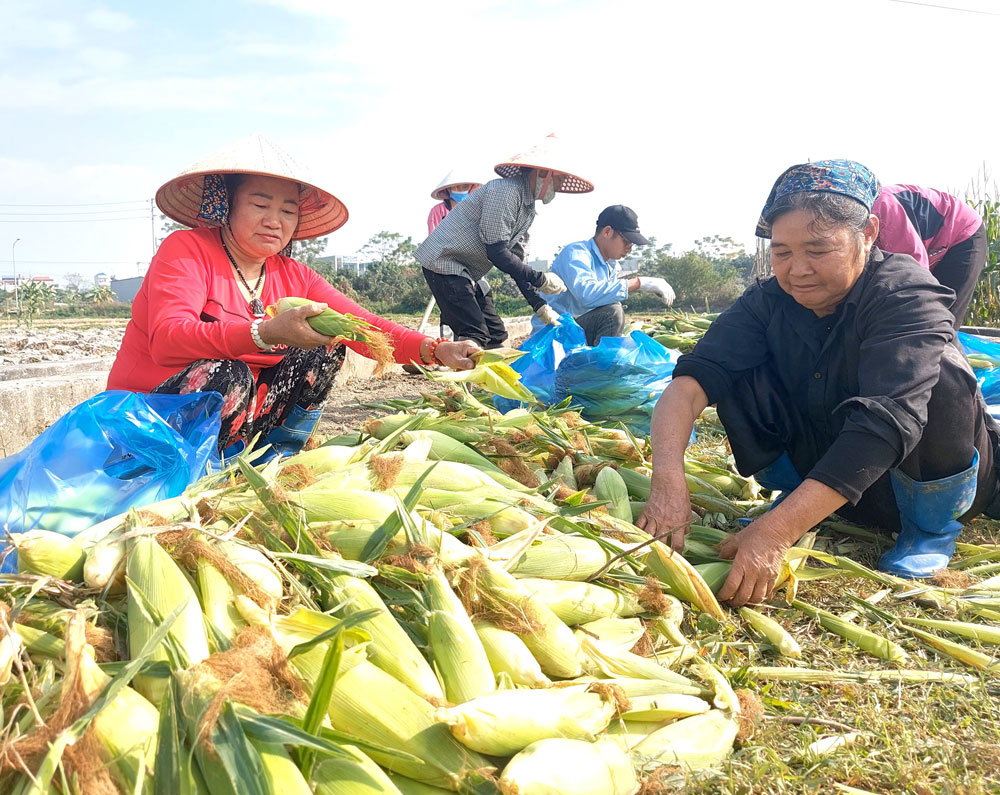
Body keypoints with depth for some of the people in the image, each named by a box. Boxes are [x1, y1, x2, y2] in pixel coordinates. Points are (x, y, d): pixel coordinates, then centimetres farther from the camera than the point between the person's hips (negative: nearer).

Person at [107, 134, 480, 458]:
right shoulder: (187, 251, -13)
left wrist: (435, 349, -24)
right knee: (226, 372, -34)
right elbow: (167, 342, -30)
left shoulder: (294, 277, 4)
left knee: (325, 346, -4)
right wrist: (268, 333, -44)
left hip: (240, 418, 6)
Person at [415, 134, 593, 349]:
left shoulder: (528, 208, 11)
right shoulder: (506, 191, -19)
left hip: (468, 273, 10)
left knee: (496, 337, 7)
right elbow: (496, 253, -24)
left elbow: (516, 263, 14)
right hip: (444, 262, -10)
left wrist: (540, 306, 7)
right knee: (475, 337, -18)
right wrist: (541, 279, -18)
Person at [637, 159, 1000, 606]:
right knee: (736, 378, -18)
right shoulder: (769, 302, -12)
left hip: (941, 481, -3)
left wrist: (778, 529, -50)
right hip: (822, 468, 3)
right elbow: (691, 380, -24)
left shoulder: (908, 296, -26)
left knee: (942, 374, -33)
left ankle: (932, 524, -8)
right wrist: (668, 480, -45)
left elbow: (887, 422, -40)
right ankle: (796, 498, 3)